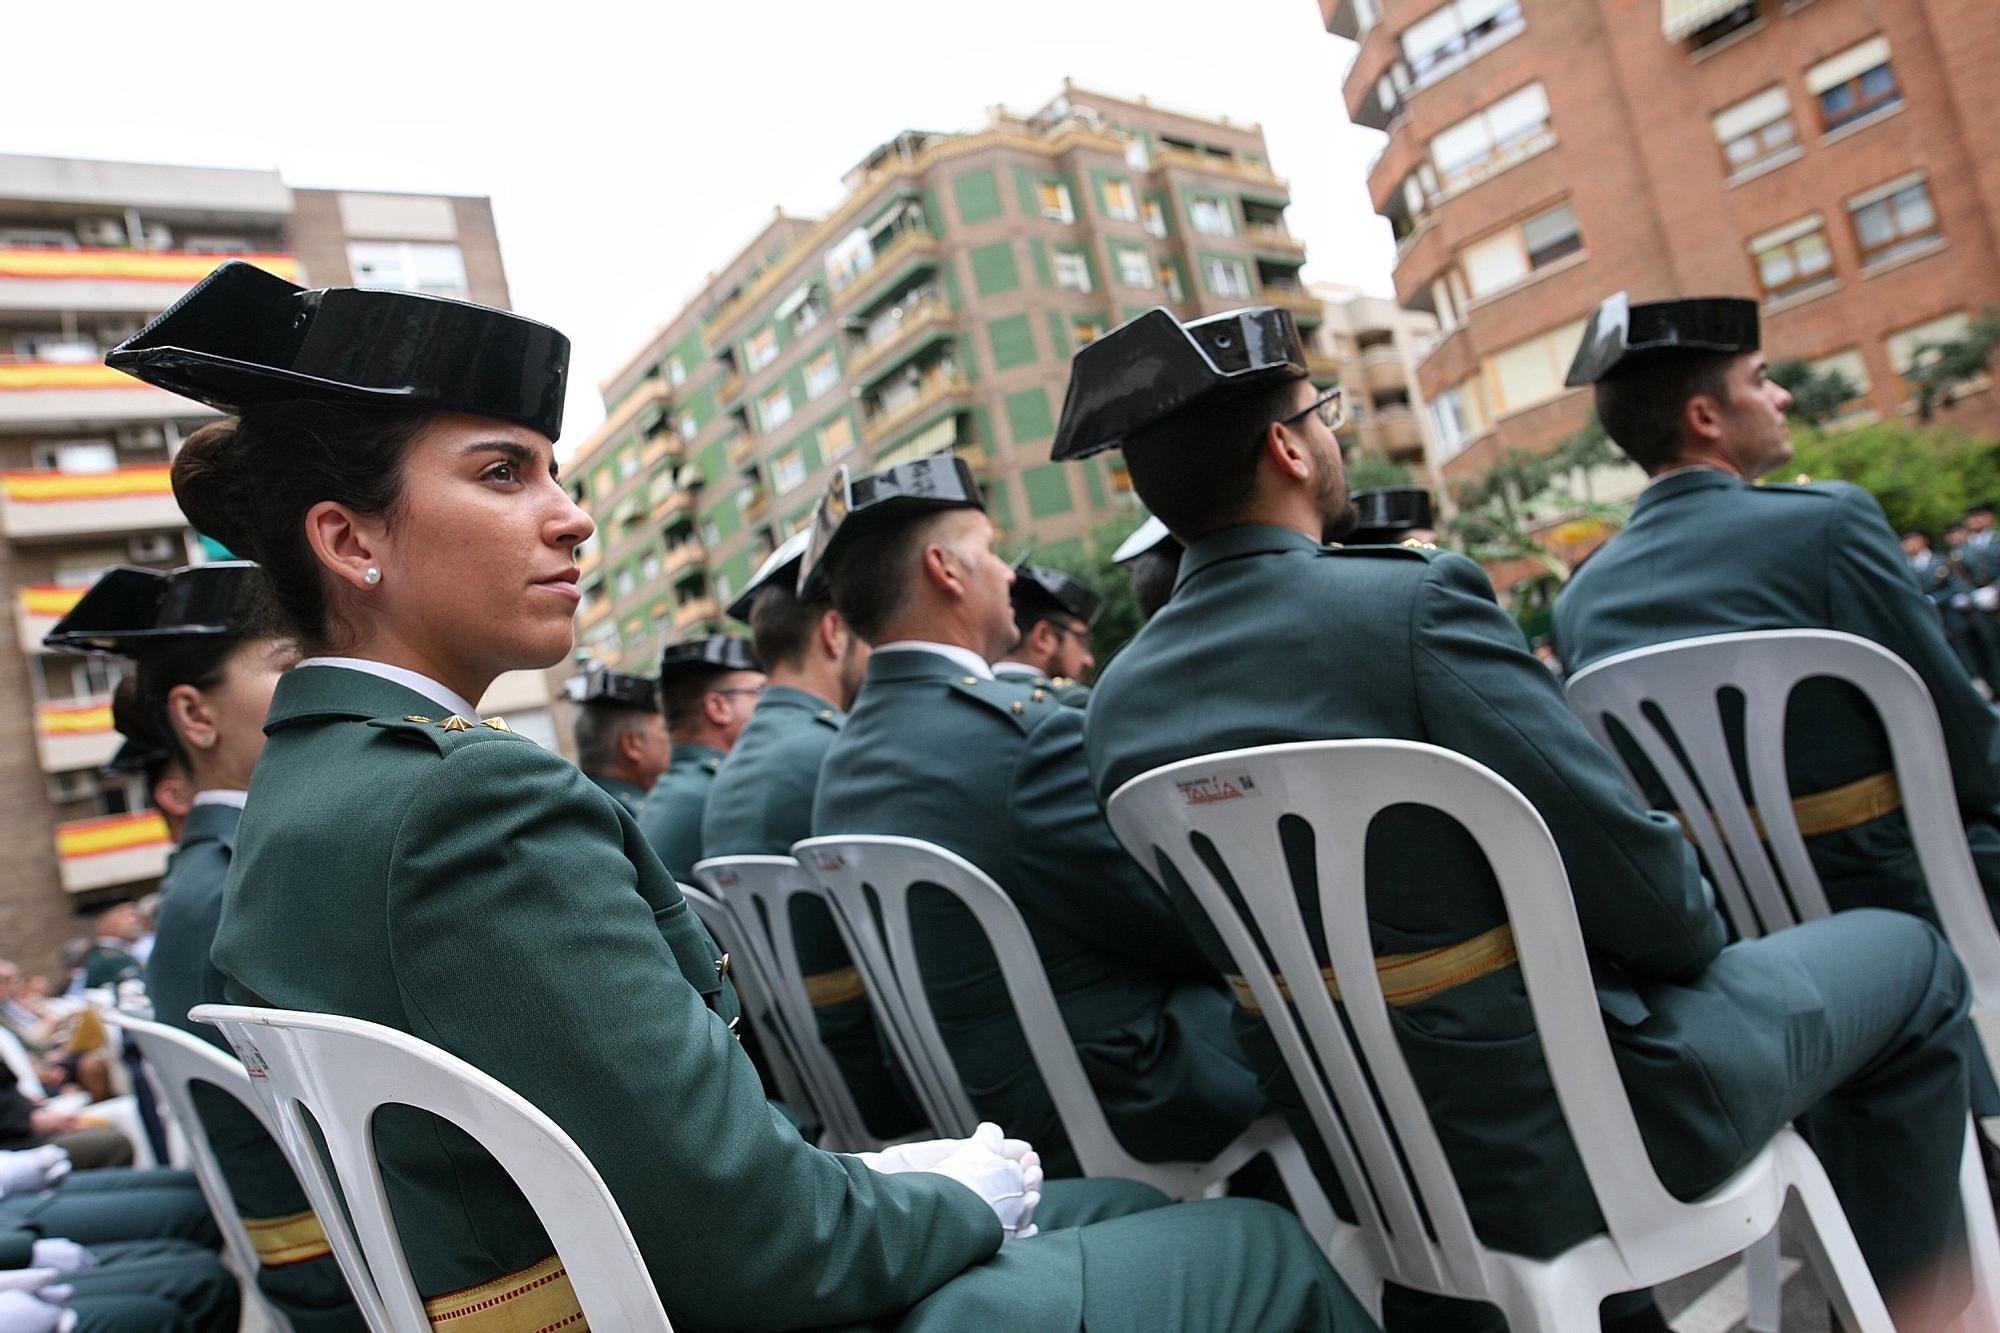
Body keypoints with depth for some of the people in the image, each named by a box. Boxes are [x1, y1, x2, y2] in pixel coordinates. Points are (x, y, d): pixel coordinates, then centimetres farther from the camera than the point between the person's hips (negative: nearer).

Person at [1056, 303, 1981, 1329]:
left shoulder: (1117, 703, -3)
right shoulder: (1414, 601, -23)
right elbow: (1624, 869, -20)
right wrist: (1701, 942, 4)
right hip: (1563, 1131, -6)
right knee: (1906, 959, 18)